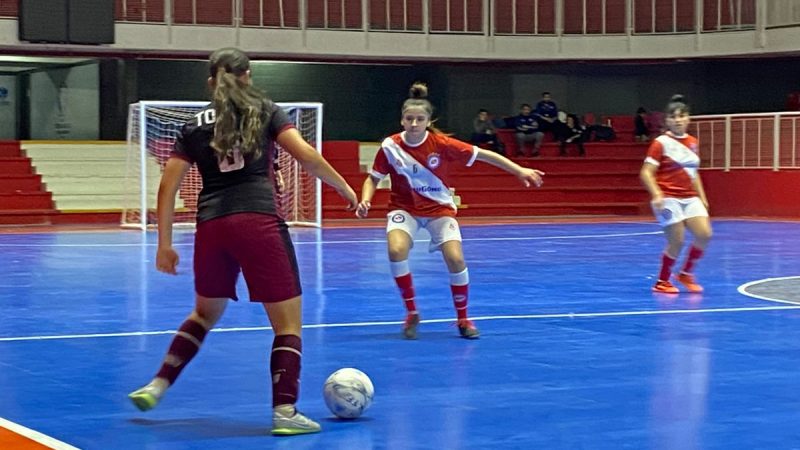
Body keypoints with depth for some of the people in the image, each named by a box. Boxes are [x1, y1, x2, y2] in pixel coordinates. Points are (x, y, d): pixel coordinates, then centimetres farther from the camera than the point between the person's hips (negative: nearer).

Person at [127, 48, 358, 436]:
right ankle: (284, 412, -5)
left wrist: (164, 244, 13)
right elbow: (305, 155, -3)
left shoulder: (195, 126, 15)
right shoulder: (264, 111, 9)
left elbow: (167, 187, 9)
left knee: (205, 313, 27)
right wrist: (344, 188, 8)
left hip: (211, 227, 4)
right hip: (258, 222, -4)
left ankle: (156, 386, 26)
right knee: (288, 323, 4)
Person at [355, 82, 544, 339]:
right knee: (396, 251, -28)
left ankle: (462, 318, 8)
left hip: (439, 208, 0)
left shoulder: (441, 144, -18)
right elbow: (373, 178, 0)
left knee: (455, 260, -19)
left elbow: (483, 155, -12)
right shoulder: (390, 146, -15)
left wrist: (520, 171, -13)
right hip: (404, 208, 0)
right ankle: (412, 313, -6)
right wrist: (365, 201, -19)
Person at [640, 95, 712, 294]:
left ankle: (686, 273, 12)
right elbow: (646, 173, -12)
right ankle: (662, 282, 11)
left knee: (704, 234, -9)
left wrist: (702, 198, 17)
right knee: (677, 242, -9)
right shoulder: (661, 143, -7)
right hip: (668, 199, -6)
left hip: (690, 198, 6)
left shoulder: (692, 142, 11)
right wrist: (657, 195, -25)